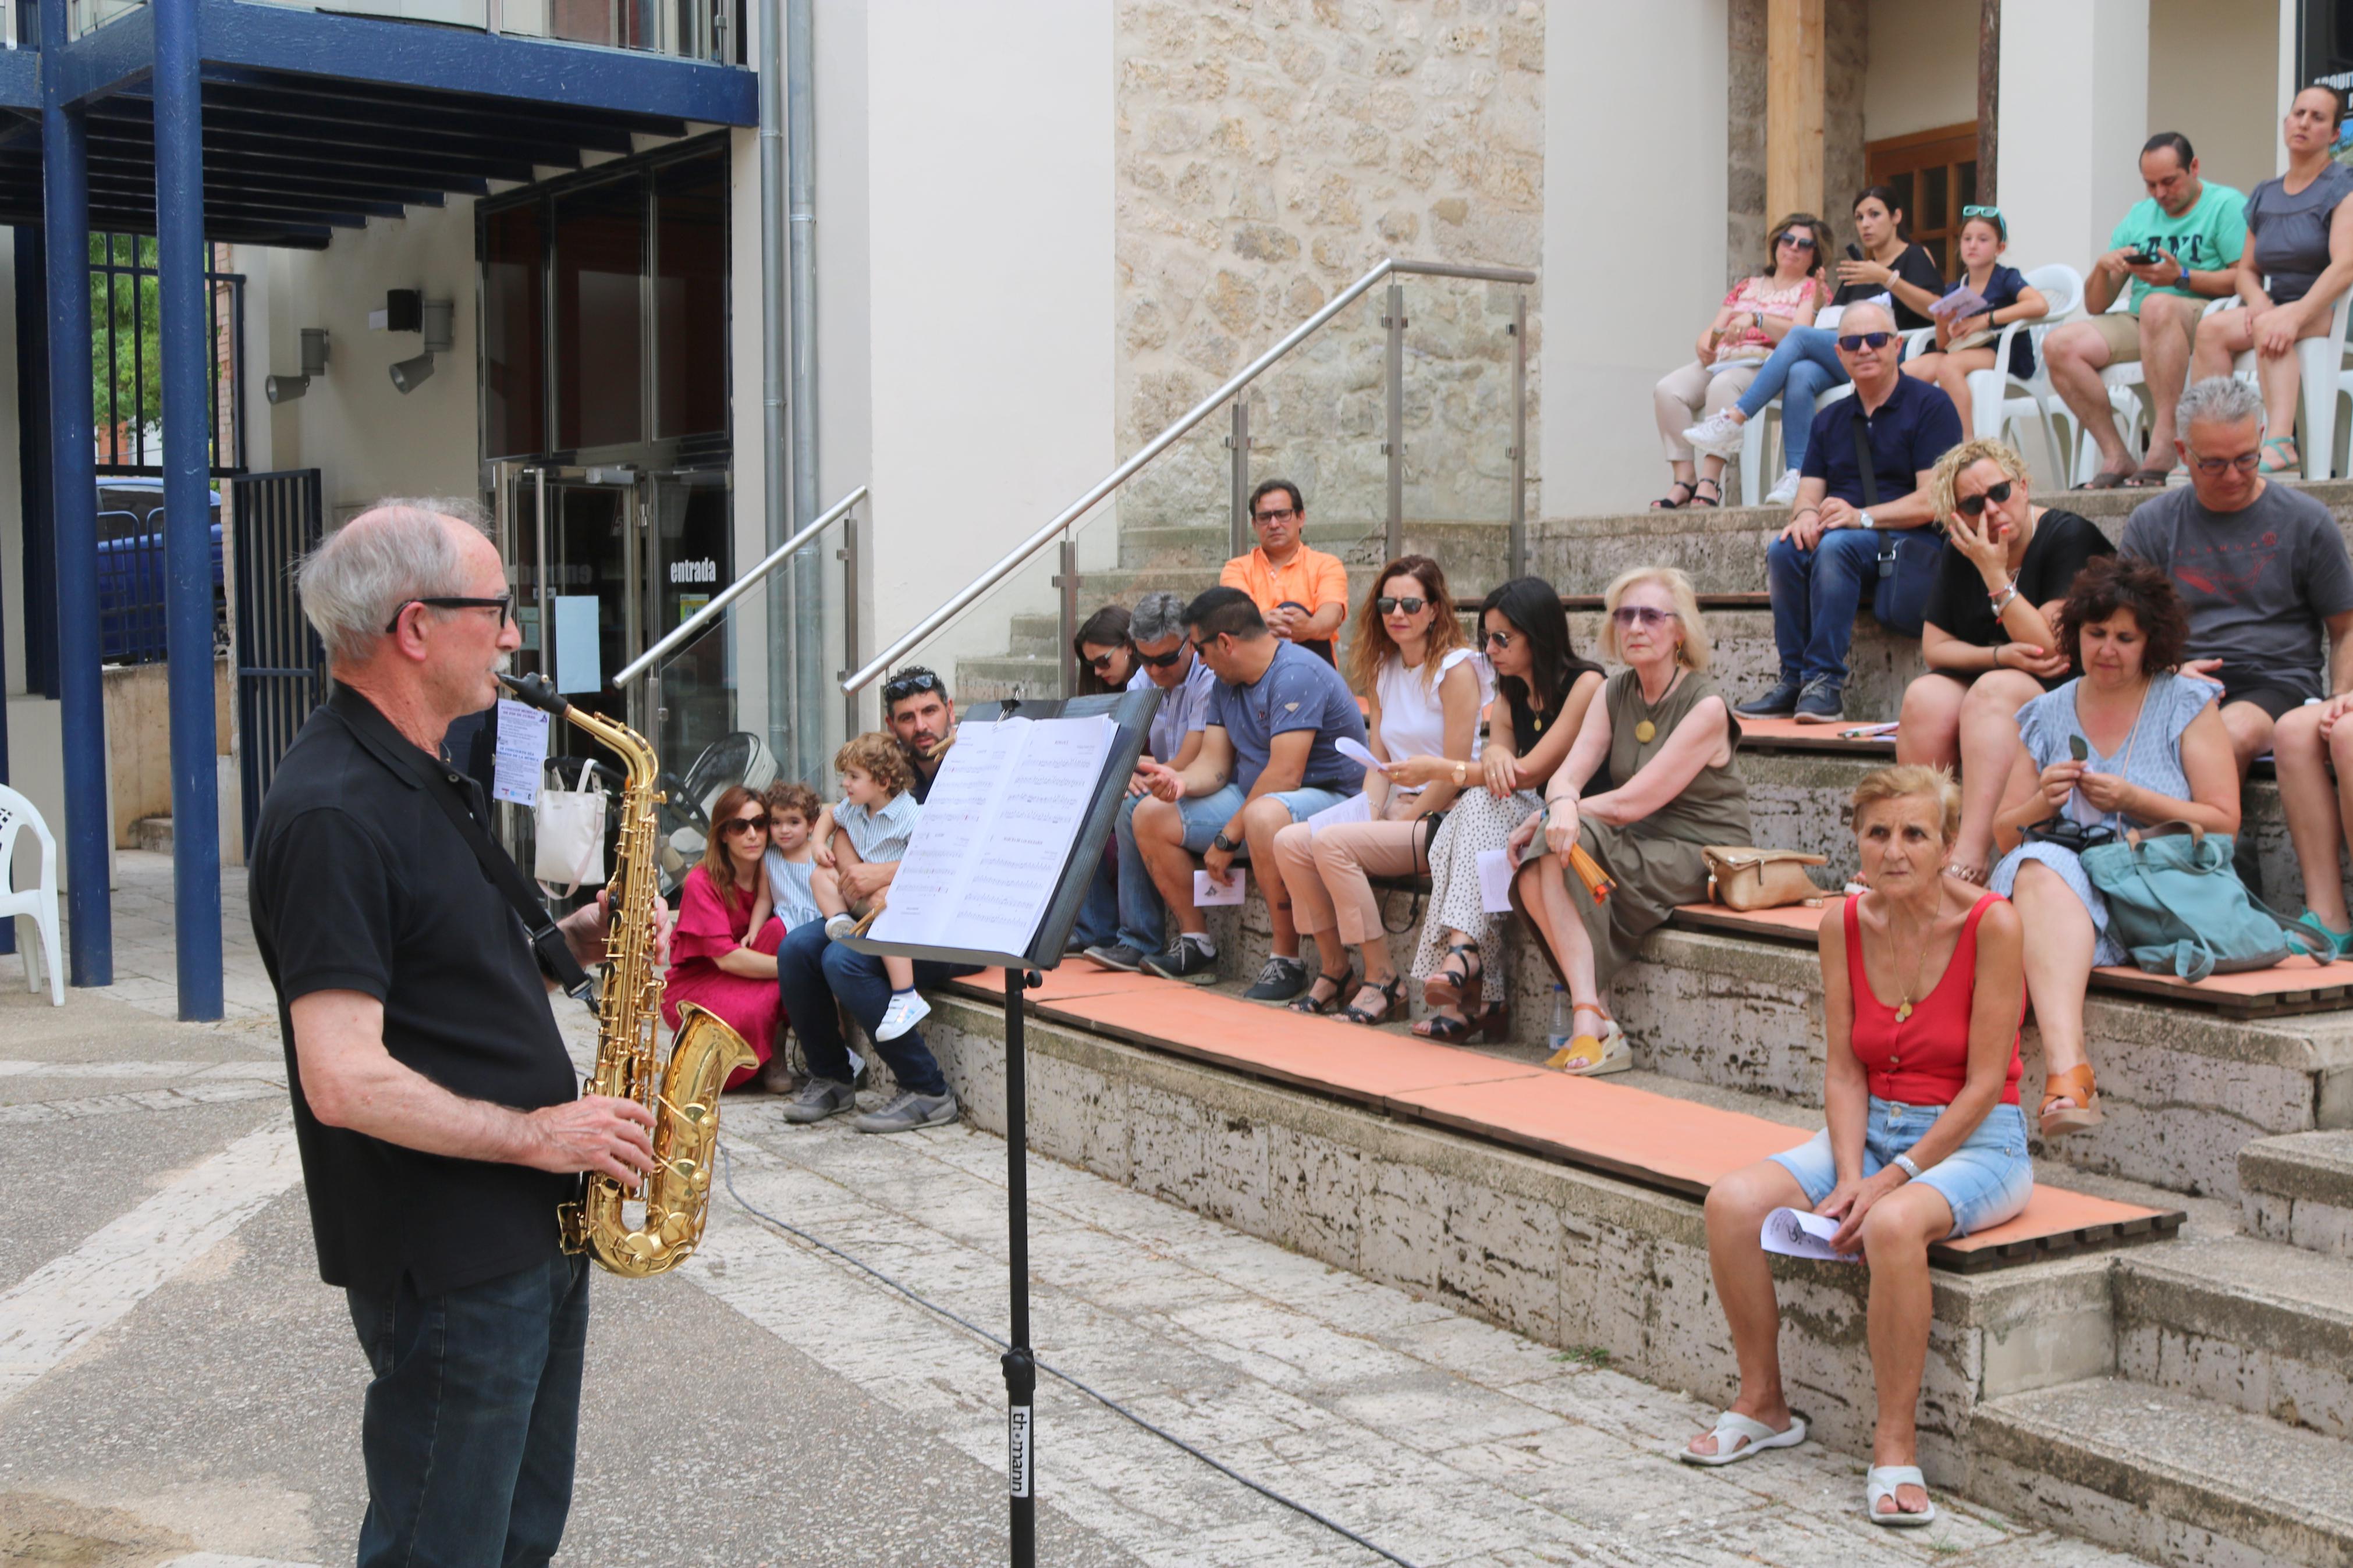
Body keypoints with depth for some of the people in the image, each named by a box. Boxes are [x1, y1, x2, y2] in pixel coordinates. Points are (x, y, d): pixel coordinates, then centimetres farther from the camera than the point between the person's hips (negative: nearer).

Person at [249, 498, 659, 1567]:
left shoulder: (425, 781, 11)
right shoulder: (332, 815, -22)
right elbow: (344, 1084, -27)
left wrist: (570, 943, 3)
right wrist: (539, 1133, -19)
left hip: (537, 1231, 10)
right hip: (447, 1266, -10)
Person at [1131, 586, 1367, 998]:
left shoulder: (1296, 674, -22)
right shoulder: (1225, 683, 9)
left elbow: (1284, 775, -27)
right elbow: (1215, 764, 4)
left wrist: (1228, 839, -21)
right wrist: (1181, 780, -20)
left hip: (1329, 797, -10)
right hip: (1252, 798, 10)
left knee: (1264, 815, -42)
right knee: (1151, 816, 2)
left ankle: (1287, 961, -31)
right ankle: (1196, 944, 4)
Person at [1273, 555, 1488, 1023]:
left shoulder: (1457, 668, -10)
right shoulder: (1384, 670, 14)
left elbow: (1454, 774, -14)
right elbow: (1378, 761, 14)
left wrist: (1398, 826, -13)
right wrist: (1367, 818, -4)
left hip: (1444, 818, -7)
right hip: (1396, 810, 8)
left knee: (1332, 843, -27)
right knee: (1290, 841, -14)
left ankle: (1383, 981, -16)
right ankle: (1335, 971, -1)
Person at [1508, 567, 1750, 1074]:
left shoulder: (1705, 707, -13)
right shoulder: (1613, 695, 9)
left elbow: (1631, 803, -18)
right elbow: (1567, 773, -3)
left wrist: (1549, 816, -14)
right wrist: (1562, 805, -27)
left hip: (1704, 860, -7)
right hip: (1640, 849, 7)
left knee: (1561, 847, -28)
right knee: (1534, 876, -21)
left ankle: (1590, 1024, -26)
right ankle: (1592, 1020, -26)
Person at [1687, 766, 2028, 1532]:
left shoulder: (1991, 924, -15)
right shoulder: (1844, 925, 0)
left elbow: (1984, 1082, -15)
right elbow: (1843, 1071, 0)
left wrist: (1893, 1179, -19)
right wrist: (1848, 1174, -15)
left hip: (1973, 1142, -5)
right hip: (1870, 1130, 5)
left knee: (1894, 1225, -38)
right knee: (1733, 1202, -20)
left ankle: (1896, 1443, -21)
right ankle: (1762, 1403, 0)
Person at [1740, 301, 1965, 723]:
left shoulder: (1930, 404, -2)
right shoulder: (1829, 420, 19)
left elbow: (1934, 501, -12)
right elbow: (1809, 493, 11)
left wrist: (1863, 517, -22)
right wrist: (1805, 514, -14)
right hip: (1850, 547, 5)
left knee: (1835, 545, -35)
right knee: (1783, 550, -25)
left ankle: (1826, 683, -34)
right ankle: (1794, 679, -23)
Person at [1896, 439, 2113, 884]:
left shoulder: (2068, 537, -10)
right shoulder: (1960, 549, 6)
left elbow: (2050, 646, -18)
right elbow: (1935, 646, 5)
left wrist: (1995, 573, -20)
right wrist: (2000, 655, -14)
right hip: (1981, 676, 5)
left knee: (1993, 692, -35)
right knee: (1925, 697, -26)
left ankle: (1970, 859, -48)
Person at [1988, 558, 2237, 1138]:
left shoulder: (2187, 704, 11)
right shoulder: (2046, 715, 19)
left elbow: (2224, 823, 4)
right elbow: (2004, 835, 19)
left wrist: (2134, 800, -9)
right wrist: (2041, 803, -3)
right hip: (2064, 873, 3)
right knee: (2041, 868, -36)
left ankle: (2061, 1070, -49)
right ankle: (2068, 1066, -54)